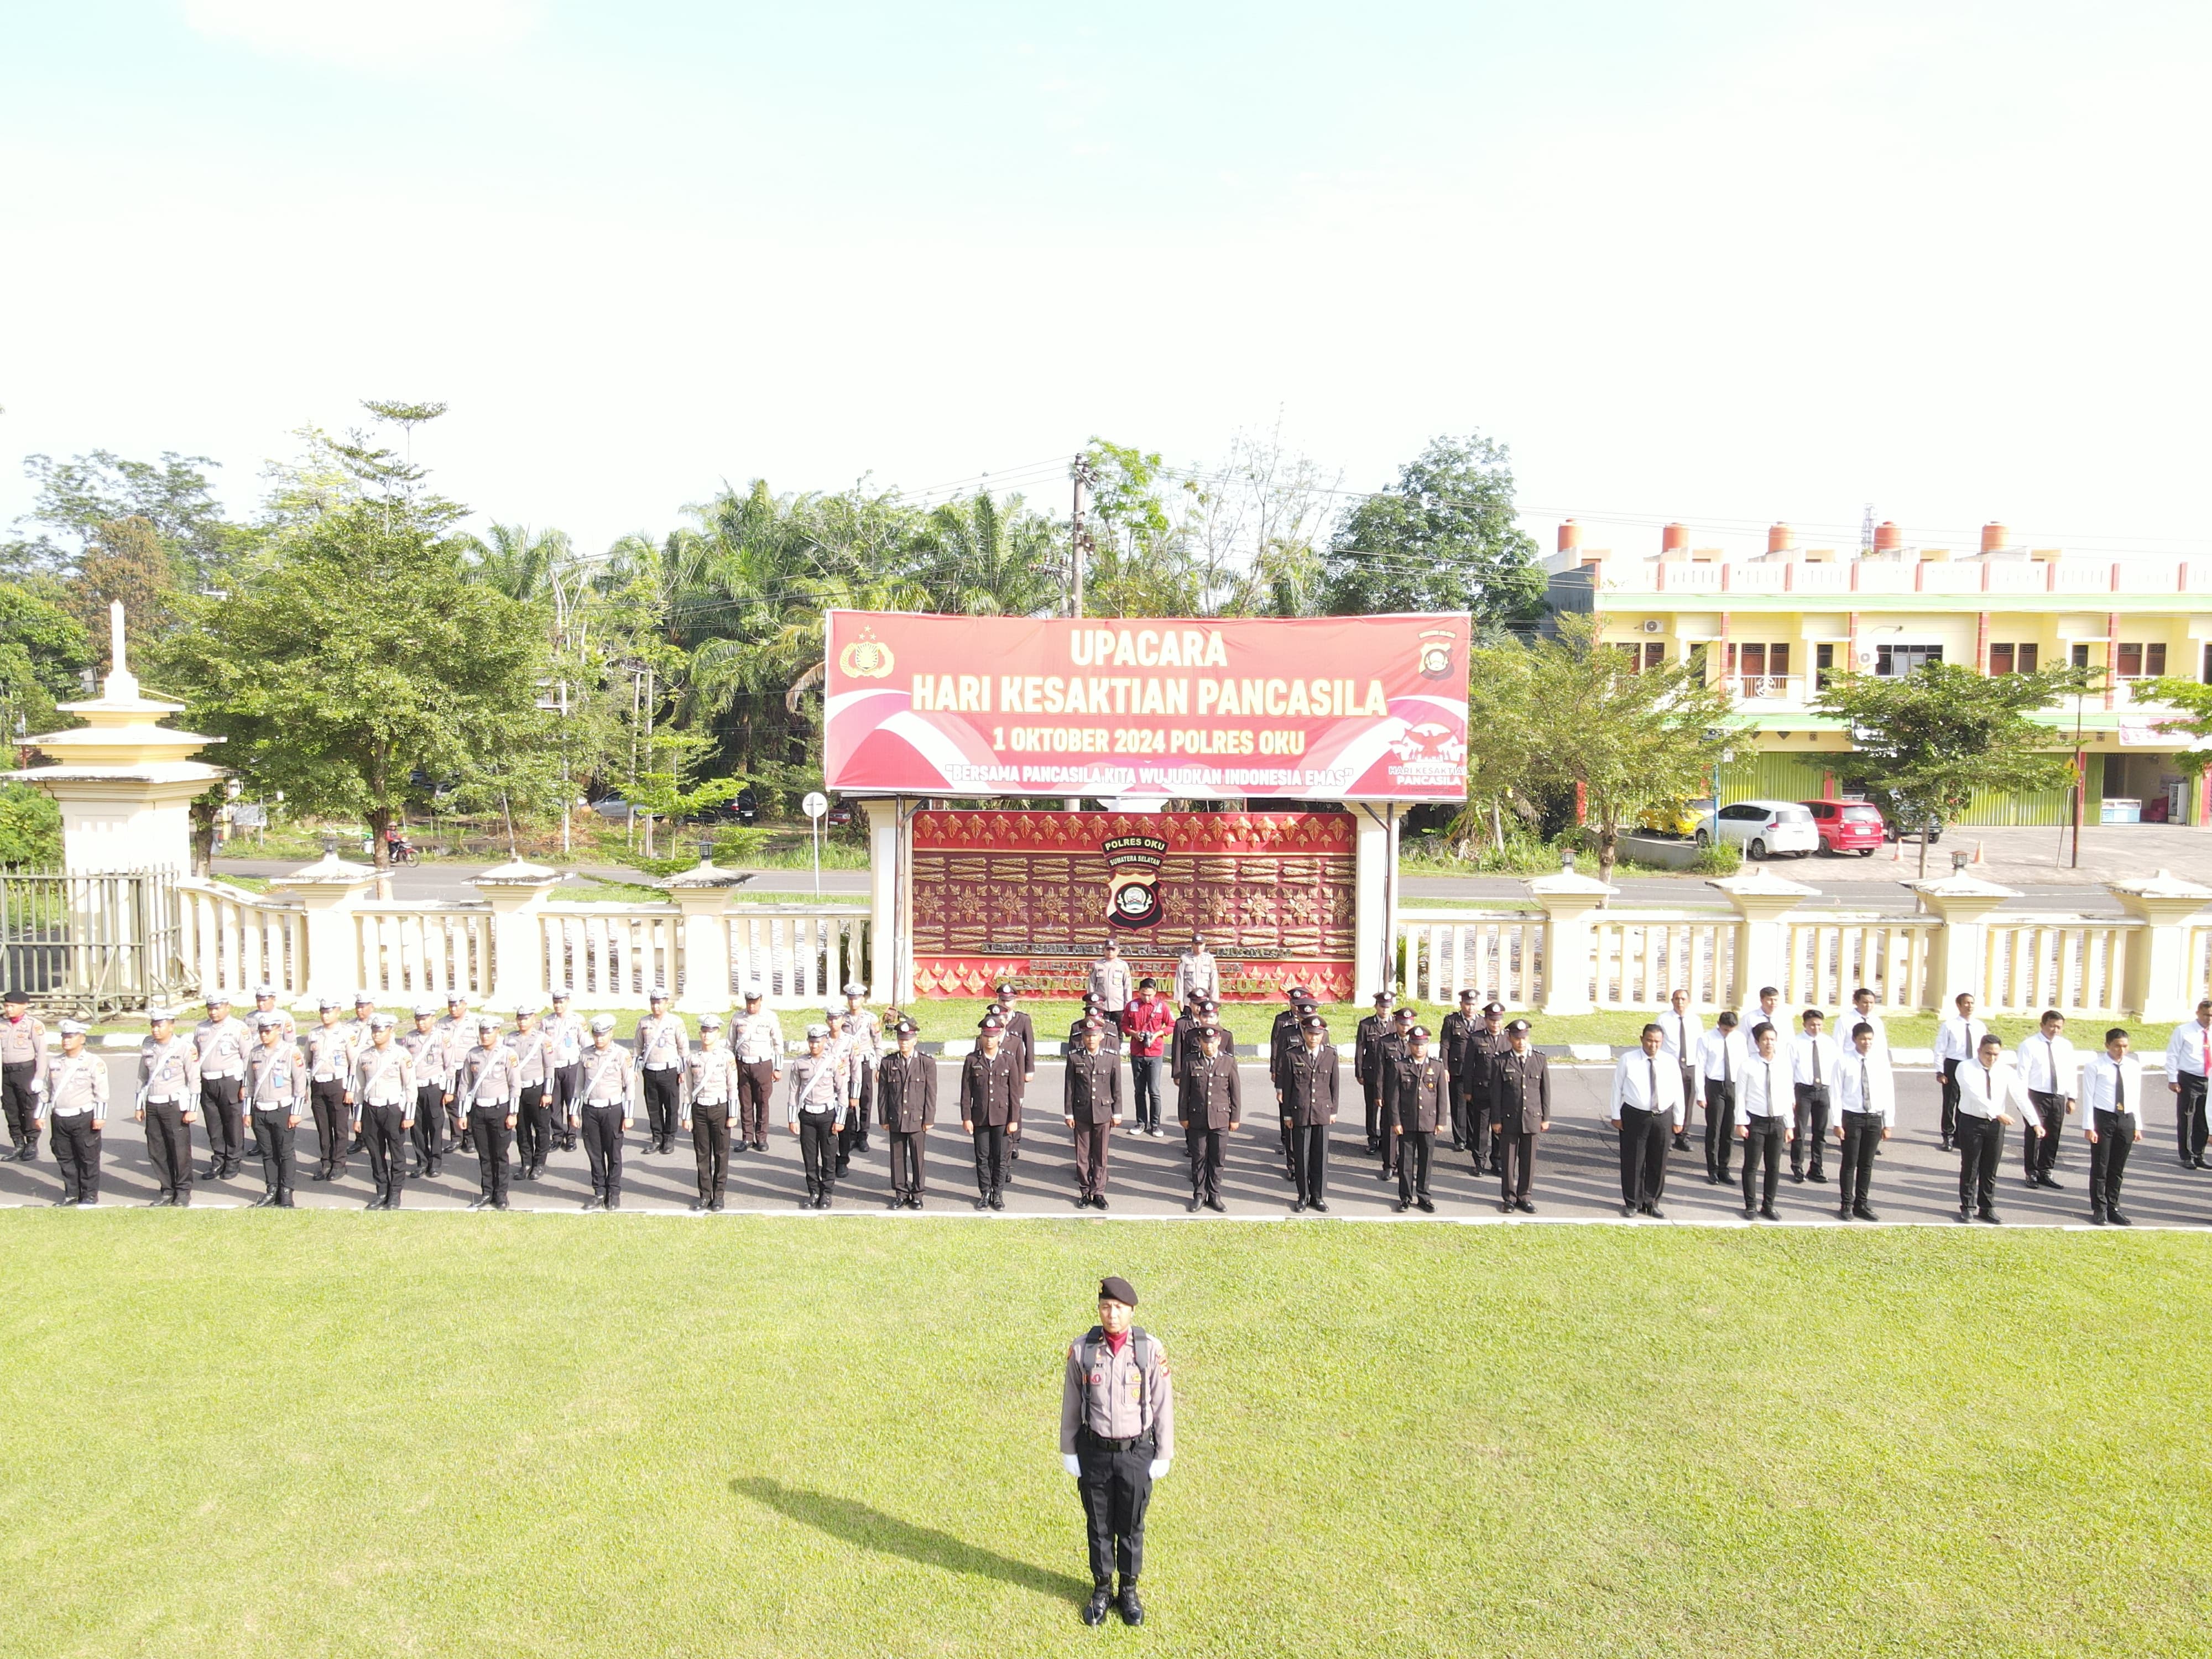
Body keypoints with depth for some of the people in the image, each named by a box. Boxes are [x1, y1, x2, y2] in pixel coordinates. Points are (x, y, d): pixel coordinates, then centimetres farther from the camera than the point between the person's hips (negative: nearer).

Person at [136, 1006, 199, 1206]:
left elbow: (194, 1080, -6)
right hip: (152, 1106, 5)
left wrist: (191, 1110, -9)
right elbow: (142, 1077, 15)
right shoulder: (147, 1047, 7)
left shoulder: (184, 1048, -7)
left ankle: (183, 1191, 10)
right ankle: (167, 1190, 19)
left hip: (175, 1105, -5)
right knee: (156, 1151, 7)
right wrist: (140, 1106, 14)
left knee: (180, 1150, -1)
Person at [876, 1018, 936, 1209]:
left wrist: (929, 1119, -4)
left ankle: (917, 1194, 19)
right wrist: (884, 1118, 3)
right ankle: (900, 1193, 21)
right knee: (898, 1157, 9)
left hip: (918, 1120, -2)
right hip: (895, 1121, 2)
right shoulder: (888, 1063, 2)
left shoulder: (927, 1063, -3)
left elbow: (931, 1094, -2)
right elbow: (883, 1093, 5)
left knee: (917, 1158, 6)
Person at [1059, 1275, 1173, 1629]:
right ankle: (1102, 1589, 36)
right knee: (1099, 1526, 15)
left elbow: (1163, 1405, -5)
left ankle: (1129, 1590, 36)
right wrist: (1068, 1451, 3)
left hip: (1136, 1452, 0)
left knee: (1131, 1526, 15)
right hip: (1094, 1452, 1)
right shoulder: (1081, 1349, -11)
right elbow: (1071, 1404, -1)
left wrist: (1164, 1455, -2)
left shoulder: (1151, 1350, -13)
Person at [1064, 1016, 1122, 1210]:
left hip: (1103, 1114, 0)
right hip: (1081, 1114, 0)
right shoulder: (1074, 1059, -1)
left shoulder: (1111, 1059, 1)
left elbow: (1116, 1089, 5)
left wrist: (1117, 1114, 4)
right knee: (1083, 1155, 6)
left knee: (1101, 1156, 6)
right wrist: (1069, 1114, -1)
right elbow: (1069, 1088, 1)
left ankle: (1098, 1192, 16)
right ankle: (1085, 1192, 17)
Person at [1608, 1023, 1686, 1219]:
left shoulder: (1670, 1062, 1)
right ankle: (1632, 1203, 21)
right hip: (1634, 1116, -2)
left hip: (1663, 1118, 3)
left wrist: (1679, 1119, 7)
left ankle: (1651, 1203, 27)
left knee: (1658, 1163, 11)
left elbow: (1678, 1091, 7)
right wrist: (1616, 1116, -3)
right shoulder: (1627, 1061, -6)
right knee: (1633, 1162, 5)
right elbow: (1617, 1088, -2)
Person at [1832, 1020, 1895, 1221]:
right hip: (1852, 1117, -3)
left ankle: (1862, 1205, 23)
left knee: (1867, 1164, 11)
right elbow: (1837, 1094, -6)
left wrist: (1888, 1124, 3)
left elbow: (1889, 1093, 4)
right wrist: (1838, 1123, -9)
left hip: (1874, 1118, 3)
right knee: (1850, 1163, 3)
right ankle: (1846, 1205, 15)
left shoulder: (1881, 1061, 1)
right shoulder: (1845, 1062, -7)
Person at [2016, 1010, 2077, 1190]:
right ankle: (2031, 1173, 13)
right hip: (2037, 1096, -4)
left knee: (2053, 1137, 10)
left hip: (2059, 1097, 5)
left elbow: (2071, 1072, 12)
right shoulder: (2029, 1045, -6)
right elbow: (2023, 1074, -8)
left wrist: (2071, 1098, 9)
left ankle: (2045, 1173, 22)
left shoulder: (2066, 1046, 9)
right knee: (2034, 1136, 1)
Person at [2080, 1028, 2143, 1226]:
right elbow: (2088, 1097, -8)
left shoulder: (2134, 1066, 7)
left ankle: (2113, 1209, 24)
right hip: (2103, 1118, -4)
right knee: (2100, 1167, 3)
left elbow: (2136, 1097, 12)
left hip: (2126, 1119, 4)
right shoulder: (2095, 1066, -8)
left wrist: (2138, 1125, 9)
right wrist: (2089, 1126, -11)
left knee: (2117, 1169, 12)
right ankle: (2099, 1210, 13)